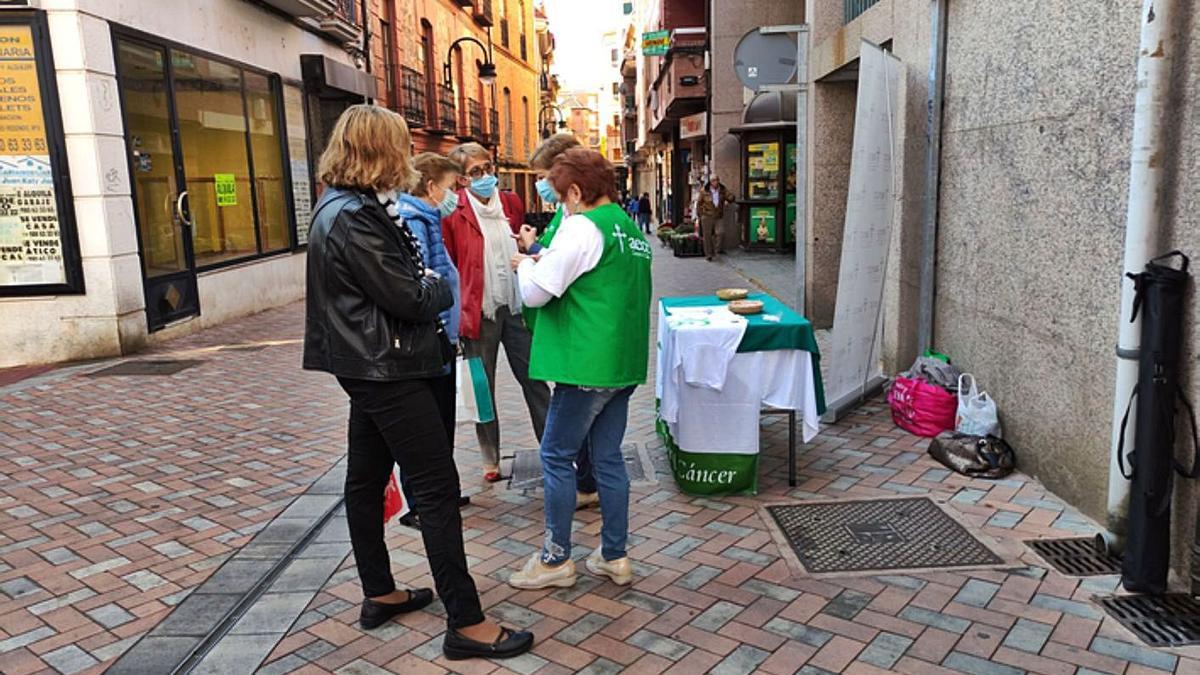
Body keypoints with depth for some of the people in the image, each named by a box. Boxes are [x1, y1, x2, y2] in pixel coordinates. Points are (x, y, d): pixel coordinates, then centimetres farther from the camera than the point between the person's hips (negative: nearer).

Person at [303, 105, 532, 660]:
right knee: (437, 488, -7)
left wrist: (423, 282, 0)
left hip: (369, 368, 11)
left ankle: (379, 594, 31)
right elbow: (409, 298, -20)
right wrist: (439, 286, -1)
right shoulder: (353, 218, -21)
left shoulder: (340, 208, 11)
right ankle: (465, 623, 0)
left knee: (366, 480, 16)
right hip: (389, 370, -11)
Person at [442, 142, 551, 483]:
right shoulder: (452, 212, -6)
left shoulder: (511, 203, 8)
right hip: (478, 312, -3)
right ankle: (491, 460, 23)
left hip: (516, 308, 3)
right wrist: (455, 315, -9)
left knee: (534, 380, 7)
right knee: (482, 387, 9)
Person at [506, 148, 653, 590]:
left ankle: (556, 559, 15)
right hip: (624, 363, 8)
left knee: (557, 456, 5)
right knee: (608, 458, 14)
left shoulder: (582, 227, -13)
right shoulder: (631, 228, 14)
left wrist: (524, 265, 5)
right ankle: (614, 557, 22)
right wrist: (542, 262, 16)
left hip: (588, 363, -8)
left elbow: (535, 293, -16)